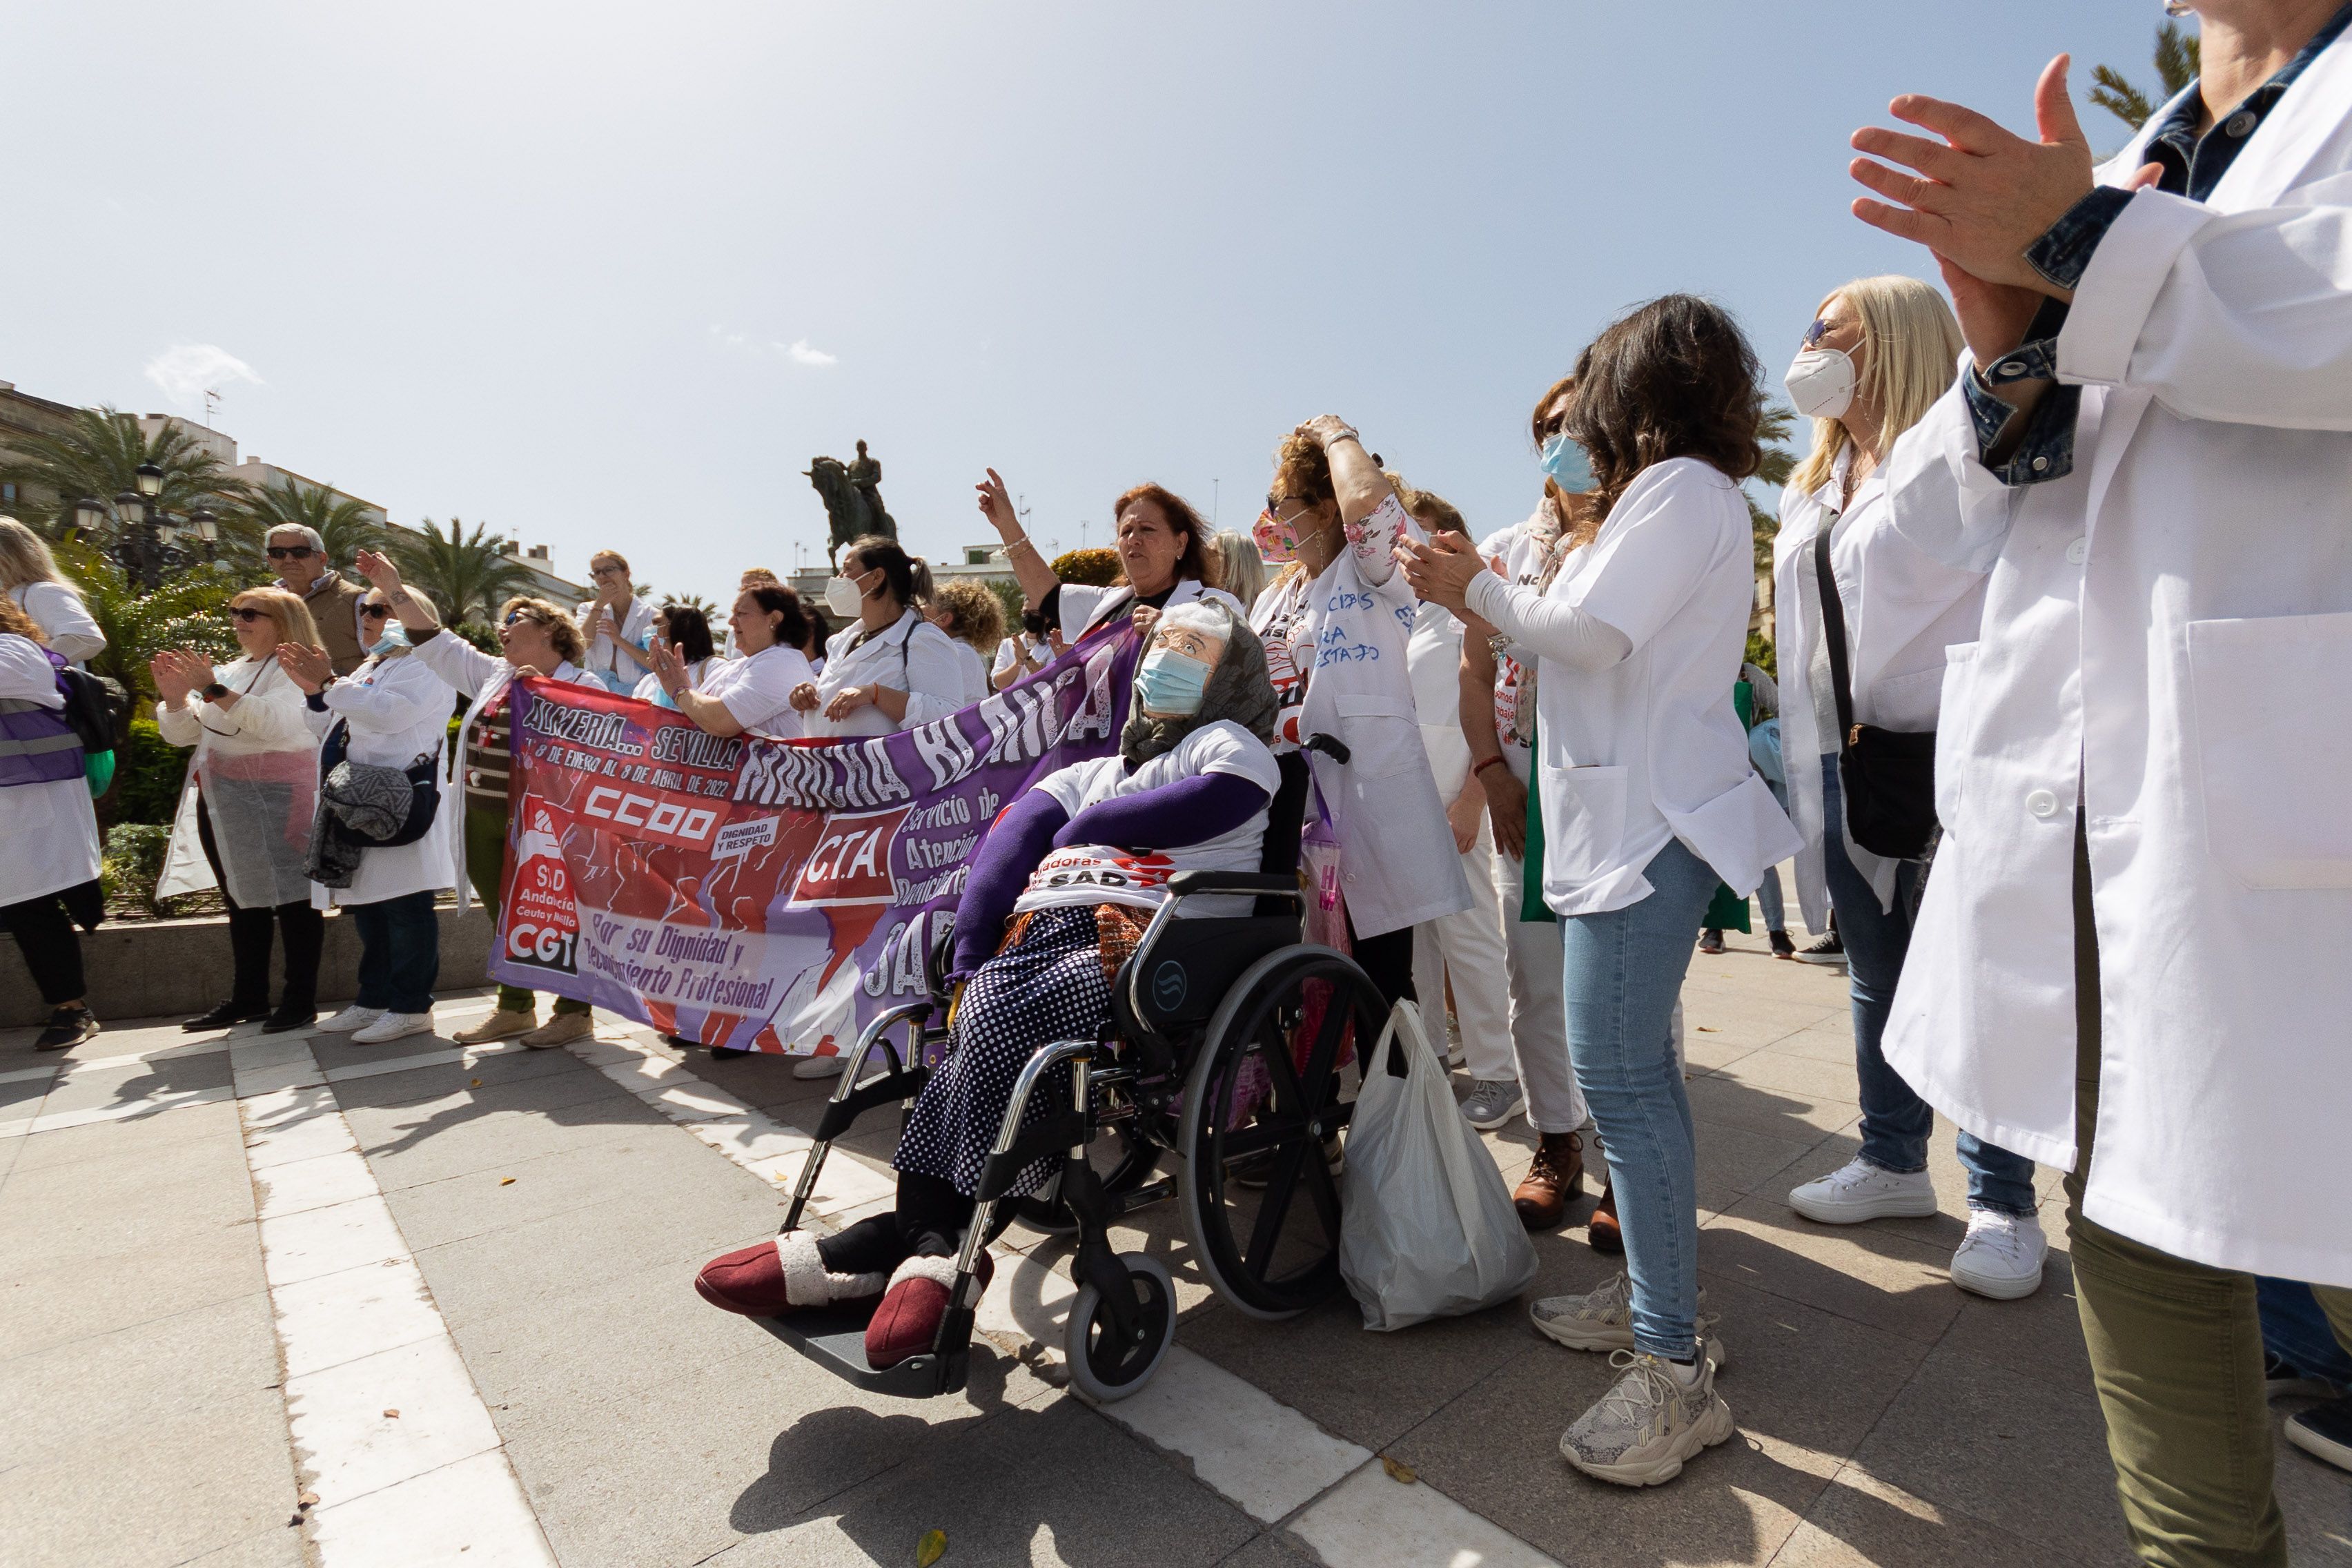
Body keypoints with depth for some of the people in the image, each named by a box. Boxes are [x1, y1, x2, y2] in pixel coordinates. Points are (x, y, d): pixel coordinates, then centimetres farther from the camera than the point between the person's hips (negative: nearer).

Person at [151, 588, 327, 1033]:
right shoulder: (230, 670, 17)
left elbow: (273, 721, -23)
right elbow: (181, 734, 16)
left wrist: (213, 689, -25)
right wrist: (175, 696, -2)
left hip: (275, 802, -8)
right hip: (221, 804, 8)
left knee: (290, 897, -2)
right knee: (242, 899, 14)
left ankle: (300, 1000, 5)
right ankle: (248, 998, 23)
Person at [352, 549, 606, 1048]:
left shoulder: (583, 684, -6)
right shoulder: (494, 674, 17)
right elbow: (438, 644, 22)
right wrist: (395, 589, 17)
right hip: (483, 822, 8)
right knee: (505, 915, 15)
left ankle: (575, 1011, 10)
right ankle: (514, 1008, 27)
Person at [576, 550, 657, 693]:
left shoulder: (648, 614, 2)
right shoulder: (588, 609, 13)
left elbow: (655, 664, -6)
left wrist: (620, 641, -15)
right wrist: (599, 605, -4)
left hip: (635, 692, -2)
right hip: (596, 690, 2)